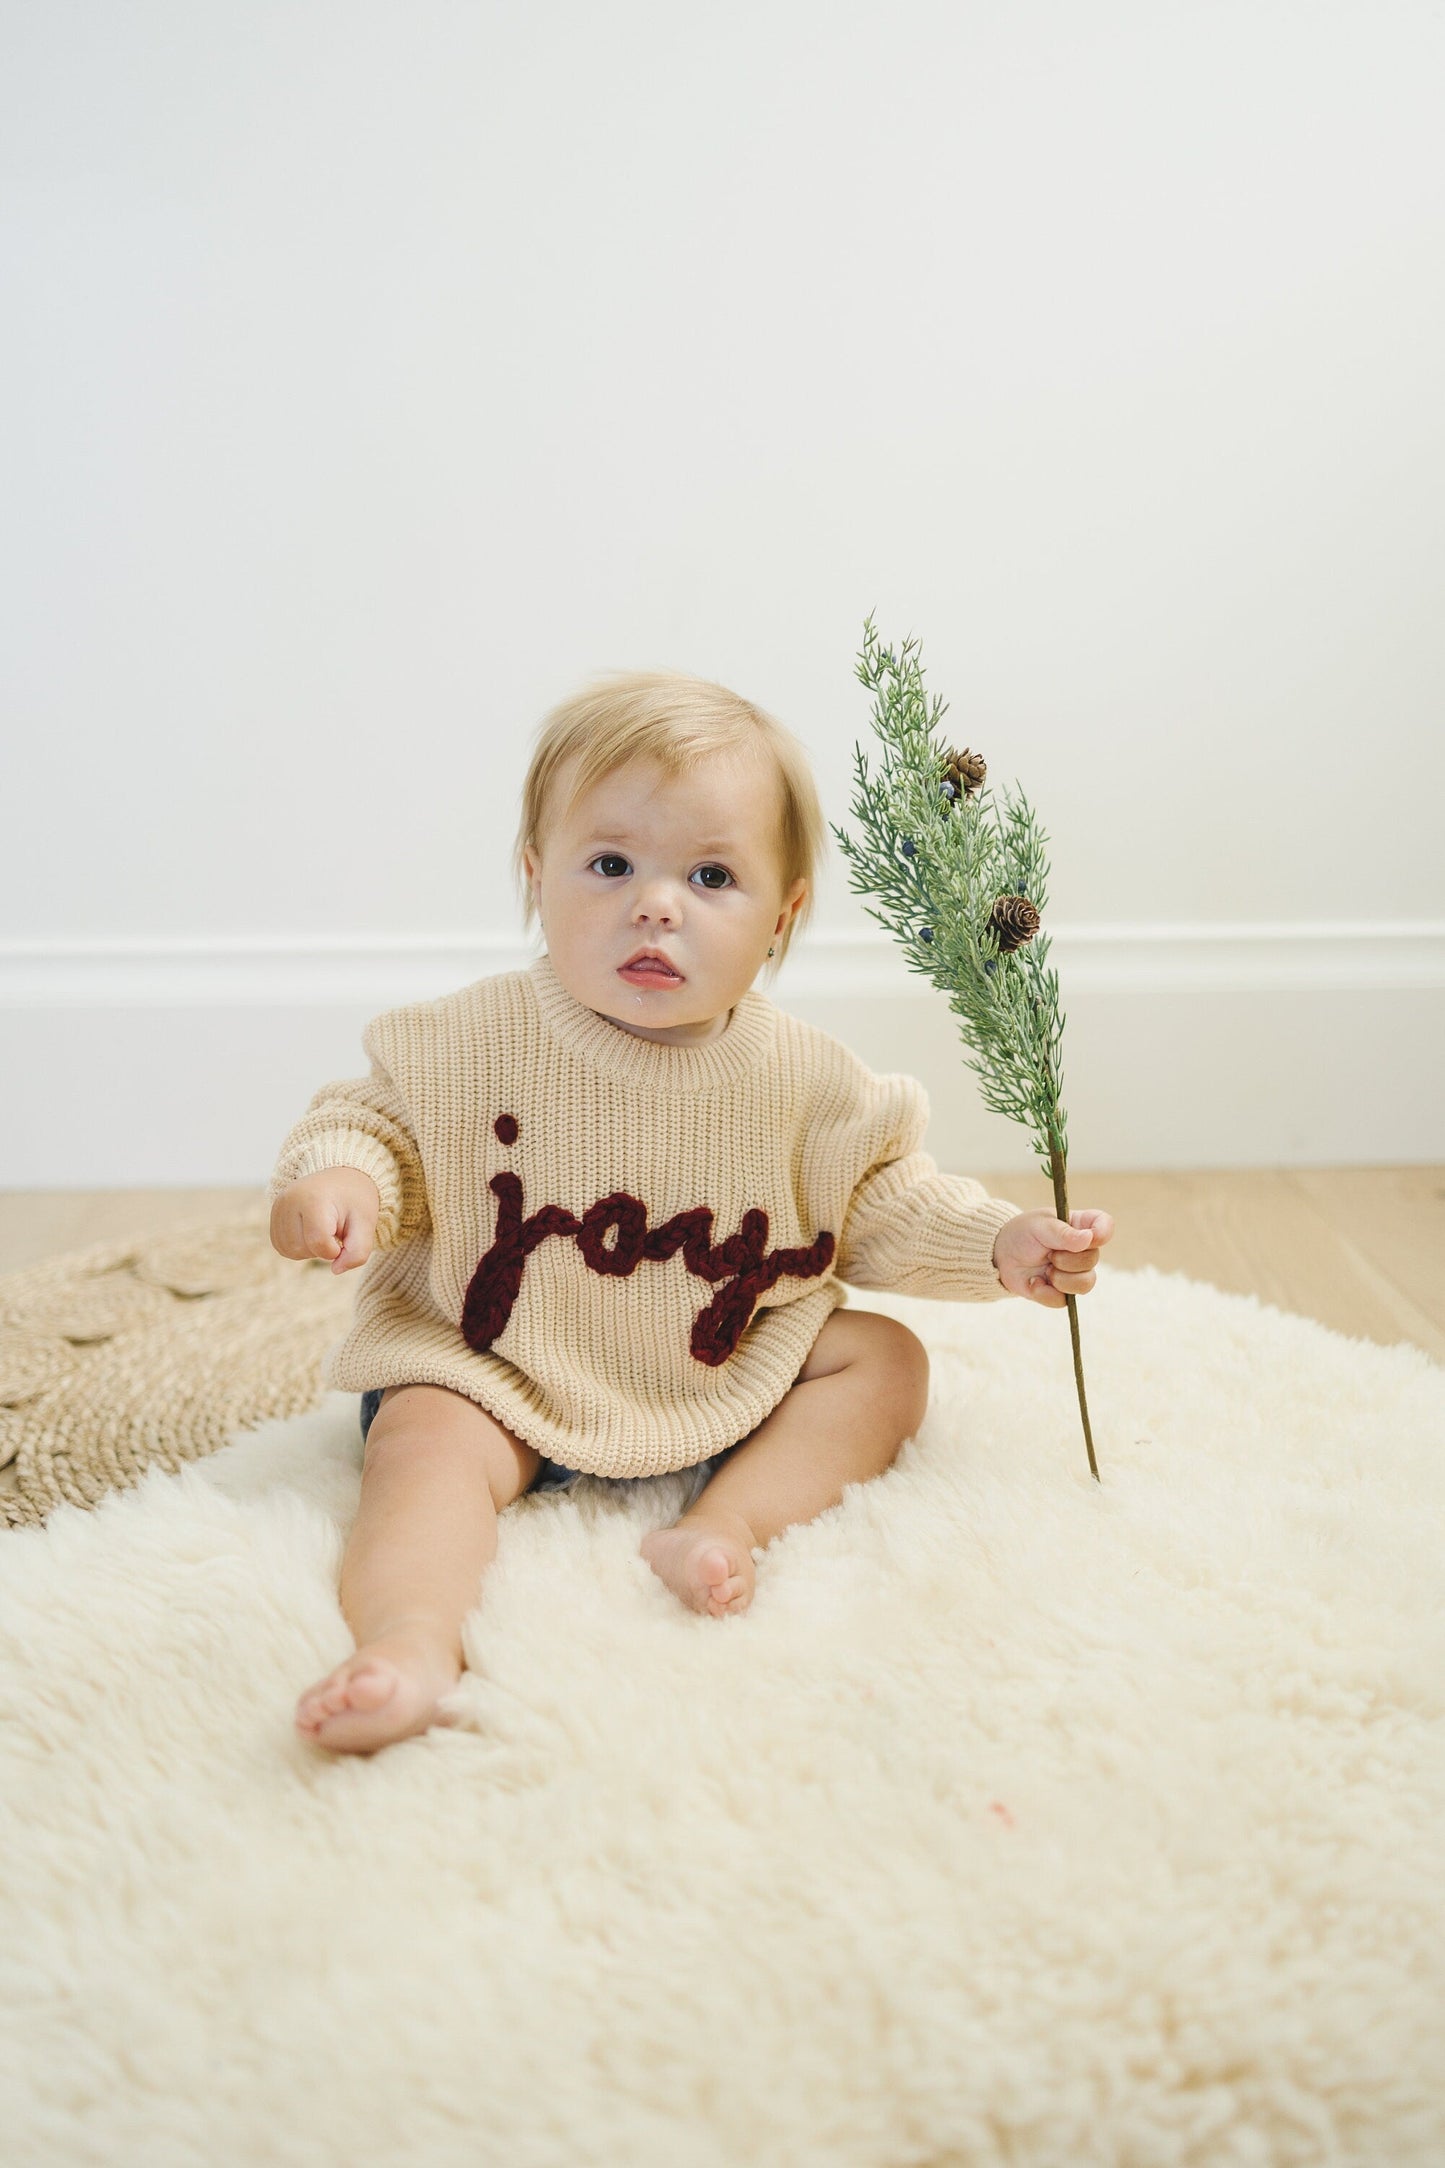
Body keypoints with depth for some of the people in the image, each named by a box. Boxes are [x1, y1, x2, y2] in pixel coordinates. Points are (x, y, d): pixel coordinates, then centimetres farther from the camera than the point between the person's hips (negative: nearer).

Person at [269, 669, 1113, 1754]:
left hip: (725, 1377, 4)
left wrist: (997, 1242, -6)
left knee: (885, 1360, -5)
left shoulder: (803, 1077, -9)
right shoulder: (475, 1045, -16)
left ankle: (728, 1519, -20)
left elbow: (879, 1195, 5)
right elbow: (377, 1114, -6)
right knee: (428, 1444, -29)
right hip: (496, 1377, -3)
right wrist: (340, 1177, -28)